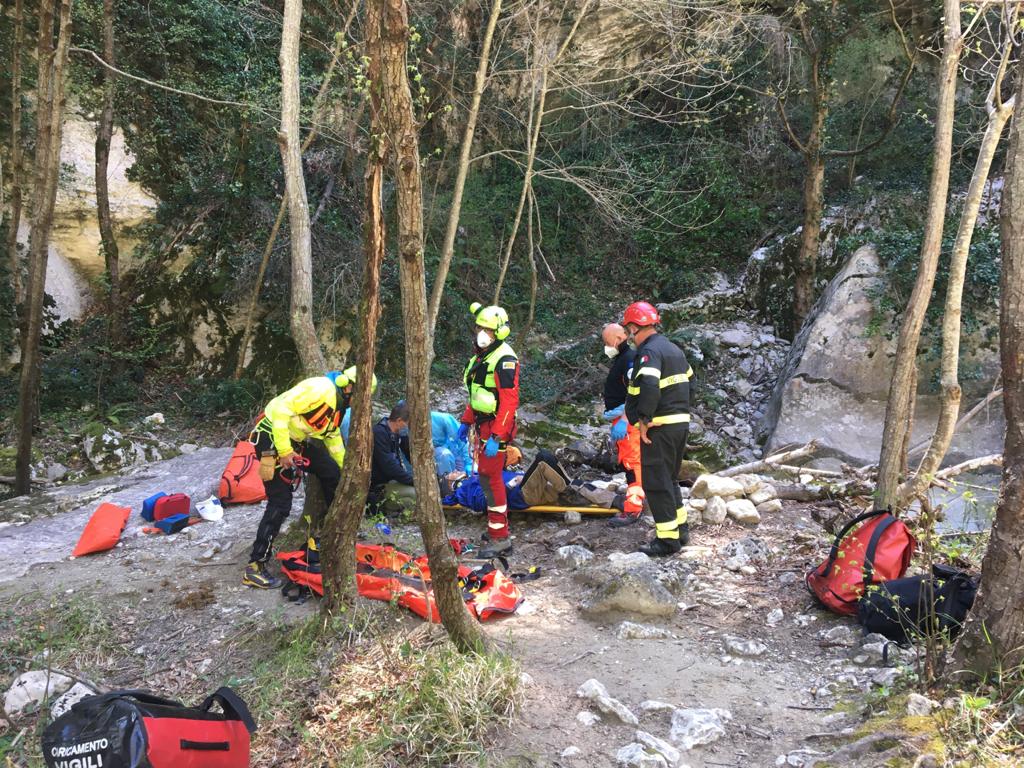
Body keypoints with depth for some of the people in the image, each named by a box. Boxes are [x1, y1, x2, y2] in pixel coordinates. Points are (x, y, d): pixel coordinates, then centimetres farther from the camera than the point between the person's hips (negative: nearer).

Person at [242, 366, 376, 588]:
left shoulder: (338, 402, 11)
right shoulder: (321, 388, -21)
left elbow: (333, 435, 27)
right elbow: (280, 409, -28)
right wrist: (284, 451, -27)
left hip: (298, 441, 9)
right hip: (275, 439, -9)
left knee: (332, 474, 13)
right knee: (280, 504, -12)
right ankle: (254, 569, -7)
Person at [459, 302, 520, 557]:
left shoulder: (504, 360, -18)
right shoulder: (480, 356, 13)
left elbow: (509, 402, -23)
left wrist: (495, 438, -26)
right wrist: (466, 421, 21)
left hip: (496, 427, -10)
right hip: (483, 424, 10)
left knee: (490, 478, -8)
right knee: (486, 475, 16)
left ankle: (500, 539, -2)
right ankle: (496, 527, 28)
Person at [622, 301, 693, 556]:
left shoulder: (649, 351, -14)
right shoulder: (674, 349, 17)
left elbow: (649, 387, -29)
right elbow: (688, 382, 21)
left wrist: (644, 420, -21)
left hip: (659, 428, -10)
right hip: (682, 422, 10)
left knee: (656, 483, -3)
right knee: (670, 478, 21)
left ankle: (668, 539, -1)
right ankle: (681, 529, 27)